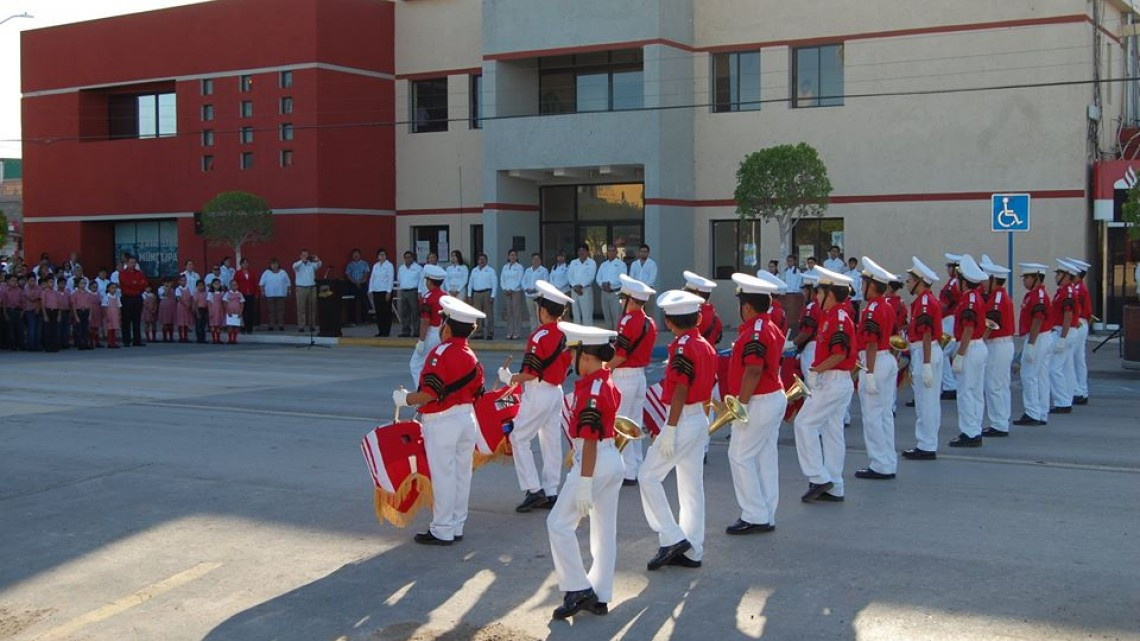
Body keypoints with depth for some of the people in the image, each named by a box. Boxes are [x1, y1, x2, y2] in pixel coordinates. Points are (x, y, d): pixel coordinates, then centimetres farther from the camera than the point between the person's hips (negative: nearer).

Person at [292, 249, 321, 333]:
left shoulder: (312, 264, 8)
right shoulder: (298, 264, 2)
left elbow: (319, 265, -10)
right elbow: (294, 266, -21)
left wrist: (317, 260, -34)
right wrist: (302, 260, -40)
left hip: (312, 287, 3)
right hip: (301, 288, -3)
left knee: (312, 307, 4)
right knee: (301, 308, -3)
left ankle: (312, 325, 10)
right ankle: (301, 326, -3)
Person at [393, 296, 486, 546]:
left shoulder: (441, 352, -16)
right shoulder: (471, 357, 8)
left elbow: (430, 392, -22)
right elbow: (476, 393, 12)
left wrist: (405, 399, -8)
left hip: (441, 422, -8)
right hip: (467, 418, 8)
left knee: (442, 476, 0)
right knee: (461, 473, 13)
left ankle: (442, 531, 8)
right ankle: (457, 526, 22)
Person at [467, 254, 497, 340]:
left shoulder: (490, 270, 2)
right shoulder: (474, 271, 16)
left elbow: (494, 283, -3)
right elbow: (470, 283, 19)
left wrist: (492, 296, -11)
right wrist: (469, 295, 10)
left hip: (487, 293, -4)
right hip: (476, 294, 4)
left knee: (489, 314, -4)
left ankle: (490, 334, -1)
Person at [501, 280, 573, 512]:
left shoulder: (540, 335, -19)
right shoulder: (563, 335, 6)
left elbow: (531, 372, -18)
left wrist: (510, 378, -3)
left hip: (538, 393, -9)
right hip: (556, 392, 9)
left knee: (519, 439, 0)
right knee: (551, 441, 11)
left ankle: (534, 490, -5)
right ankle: (550, 493, 16)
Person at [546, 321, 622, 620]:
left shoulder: (589, 392, -19)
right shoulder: (608, 385, 9)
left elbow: (590, 441, -21)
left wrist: (584, 483, -20)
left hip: (594, 462, -10)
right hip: (614, 461, 10)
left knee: (559, 523, -2)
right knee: (605, 529, 11)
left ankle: (578, 589, -1)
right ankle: (599, 596, 18)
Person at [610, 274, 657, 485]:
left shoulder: (627, 321, -18)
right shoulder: (650, 323, 8)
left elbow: (619, 355, -18)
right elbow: (645, 353, 12)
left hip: (623, 377, -8)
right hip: (640, 376, 8)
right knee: (635, 424, 15)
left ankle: (628, 473, -1)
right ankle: (637, 469, 19)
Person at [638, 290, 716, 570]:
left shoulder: (682, 347, -17)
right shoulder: (706, 346, 9)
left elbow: (680, 391, -21)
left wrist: (669, 431, -19)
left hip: (682, 420, -9)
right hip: (700, 421, 9)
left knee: (648, 476, -1)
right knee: (692, 486, 11)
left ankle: (672, 539, -4)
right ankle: (691, 551, 16)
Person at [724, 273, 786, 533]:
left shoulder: (754, 333, -20)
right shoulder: (771, 328, 11)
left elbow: (753, 372, -26)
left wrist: (741, 404, -22)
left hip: (758, 402, -10)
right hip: (775, 398, 10)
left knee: (741, 457, -3)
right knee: (766, 457, 12)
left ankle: (755, 517, 0)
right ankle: (766, 516, 18)